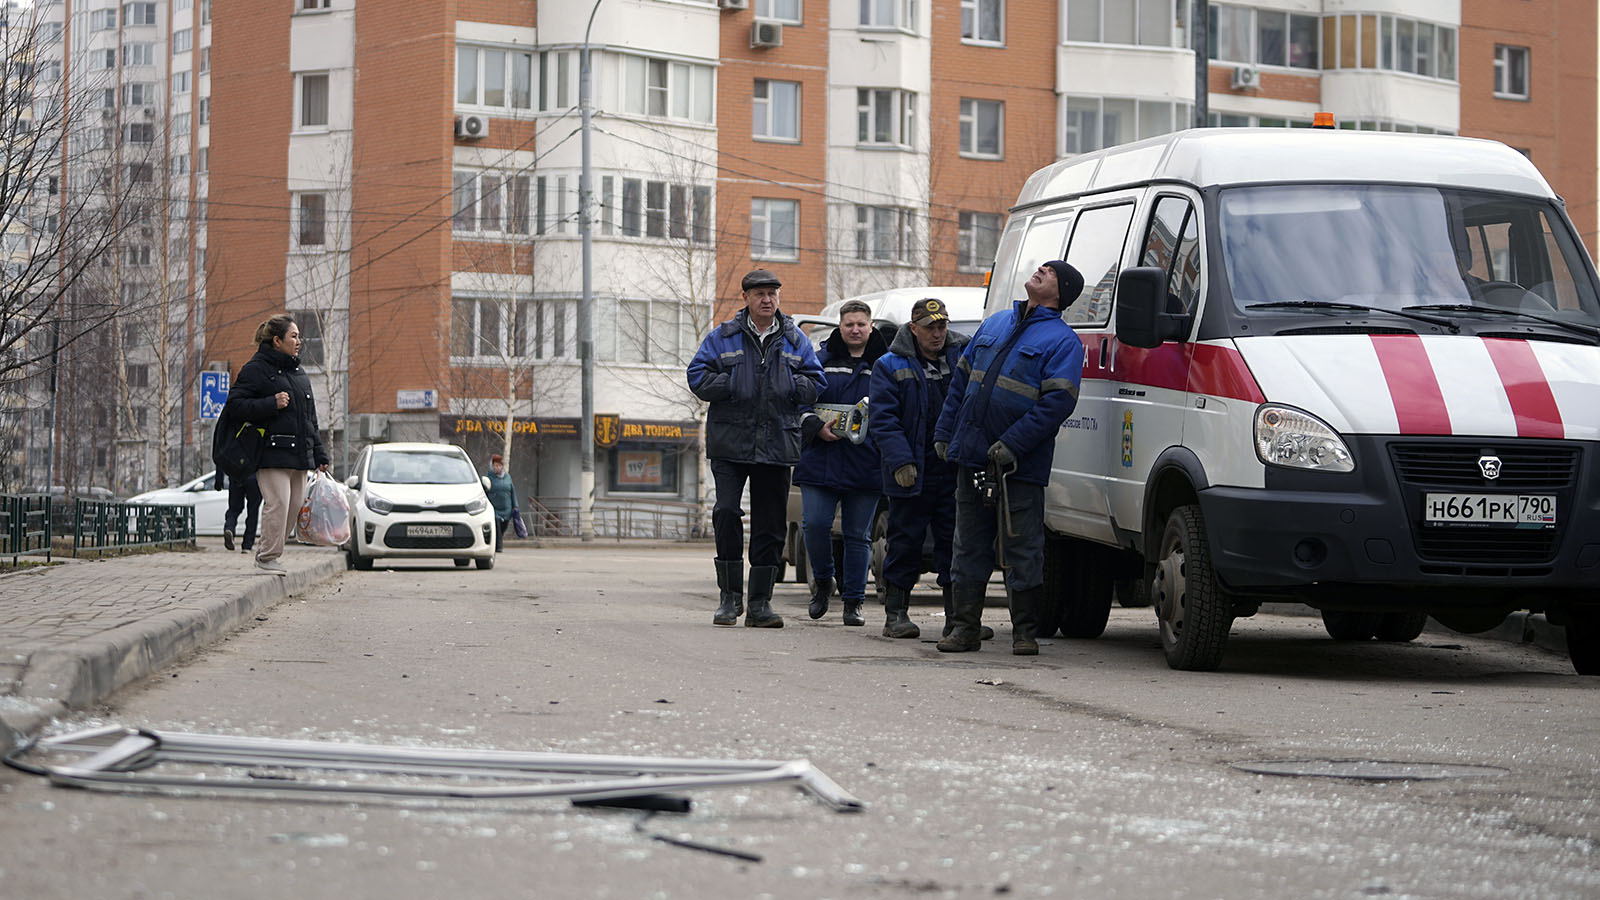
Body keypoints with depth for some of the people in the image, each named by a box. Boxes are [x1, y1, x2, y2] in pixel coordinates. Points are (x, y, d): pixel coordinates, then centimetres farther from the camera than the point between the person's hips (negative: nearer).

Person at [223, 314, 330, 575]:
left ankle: (264, 551, 18)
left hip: (299, 454, 8)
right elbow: (235, 406, -10)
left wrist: (319, 455, 20)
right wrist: (271, 404, -18)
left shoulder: (298, 373, 20)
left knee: (295, 505, 6)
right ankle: (268, 557, -4)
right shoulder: (256, 369, -3)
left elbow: (310, 419, 24)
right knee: (278, 503, -14)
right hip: (272, 453, -8)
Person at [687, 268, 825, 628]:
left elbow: (814, 383, 8)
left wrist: (787, 385, -9)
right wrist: (735, 386, -12)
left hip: (776, 446, 2)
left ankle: (760, 602, 10)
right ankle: (730, 595, -1)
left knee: (770, 524, 3)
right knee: (726, 513, -13)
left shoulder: (795, 341, 10)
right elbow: (698, 377, -1)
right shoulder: (722, 337, 4)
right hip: (730, 445, -2)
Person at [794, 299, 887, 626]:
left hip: (865, 464, 0)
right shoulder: (821, 360, 8)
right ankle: (822, 580, 17)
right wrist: (817, 427, -11)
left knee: (858, 535, 3)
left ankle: (853, 600, 12)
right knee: (814, 523, -9)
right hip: (821, 461, 0)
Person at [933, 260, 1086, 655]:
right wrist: (944, 433, 13)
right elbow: (961, 381, 20)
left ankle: (1024, 631, 7)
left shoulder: (1063, 340, -4)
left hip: (1021, 467, -6)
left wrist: (1012, 444, -21)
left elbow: (1058, 400, -15)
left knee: (1023, 548, -2)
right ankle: (966, 626, 15)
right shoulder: (995, 324, 16)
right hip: (971, 458, 6)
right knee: (970, 544, 9)